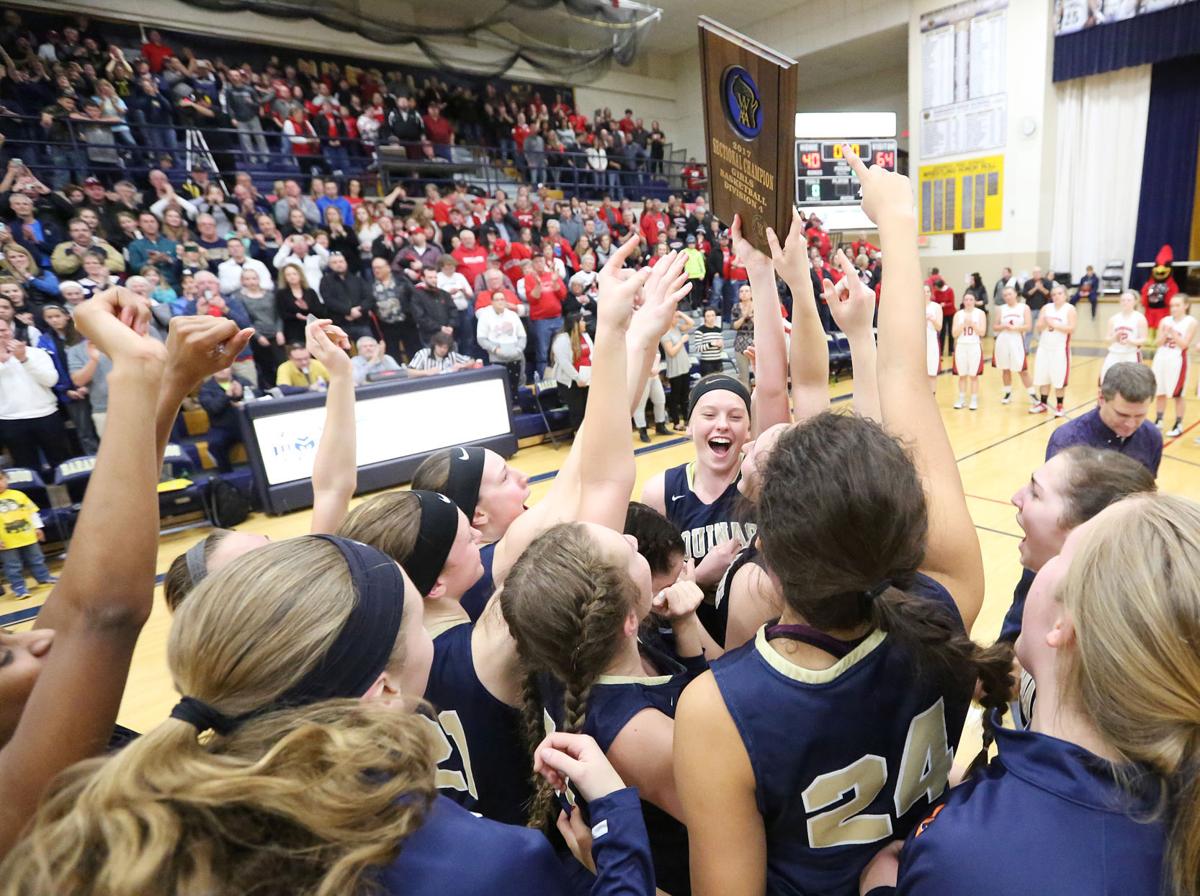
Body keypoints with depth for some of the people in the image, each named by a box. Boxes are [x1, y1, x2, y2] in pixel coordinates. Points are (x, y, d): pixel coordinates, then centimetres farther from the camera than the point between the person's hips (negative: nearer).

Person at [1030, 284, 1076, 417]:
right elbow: (1038, 327, 2)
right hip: (1044, 347, 4)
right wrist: (1045, 323, -18)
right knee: (1043, 377, 8)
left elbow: (1071, 329, -14)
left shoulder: (1069, 309, -5)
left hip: (1060, 348, -4)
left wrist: (1055, 325, -19)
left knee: (1059, 379, -1)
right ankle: (1042, 404, 18)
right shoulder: (1046, 308, 7)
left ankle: (1059, 406, 9)